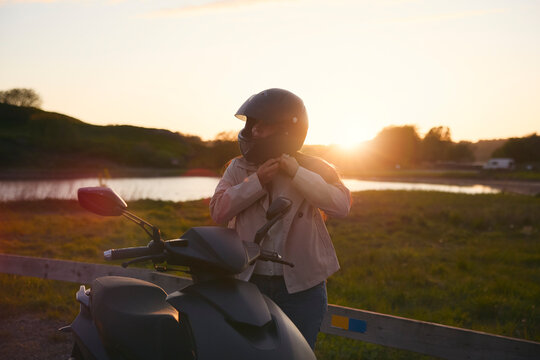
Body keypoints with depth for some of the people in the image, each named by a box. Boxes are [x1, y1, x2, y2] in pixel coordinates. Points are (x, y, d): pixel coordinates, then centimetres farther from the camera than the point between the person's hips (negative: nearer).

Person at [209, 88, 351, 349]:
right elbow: (218, 211, -6)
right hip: (248, 282, 2)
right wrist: (257, 181, -16)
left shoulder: (314, 169, 0)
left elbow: (341, 206, -16)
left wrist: (297, 173, -20)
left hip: (300, 288, -2)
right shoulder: (239, 168, 6)